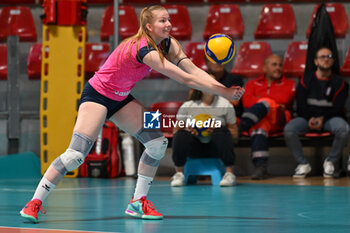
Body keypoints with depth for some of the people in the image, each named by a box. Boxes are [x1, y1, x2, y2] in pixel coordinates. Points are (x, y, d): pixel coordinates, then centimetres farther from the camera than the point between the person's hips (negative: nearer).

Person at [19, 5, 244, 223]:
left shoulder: (167, 44, -7)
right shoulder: (143, 50, -33)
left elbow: (193, 69, -14)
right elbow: (185, 79, -36)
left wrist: (224, 88, -29)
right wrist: (223, 92, -36)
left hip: (121, 98, 9)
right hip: (97, 94, -9)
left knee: (158, 142, -2)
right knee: (76, 155, -20)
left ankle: (138, 202, 8)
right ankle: (34, 203, -8)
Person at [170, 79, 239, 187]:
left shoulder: (225, 105, 2)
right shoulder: (187, 106, 3)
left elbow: (235, 133, 3)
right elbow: (176, 130, 7)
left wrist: (217, 130, -16)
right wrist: (186, 129, -16)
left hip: (215, 147, -1)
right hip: (194, 147, 1)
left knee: (221, 133, -33)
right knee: (181, 136, -30)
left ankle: (229, 174, -25)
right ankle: (179, 174, -12)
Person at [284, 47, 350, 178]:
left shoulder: (339, 82, 7)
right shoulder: (306, 80, 9)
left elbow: (338, 107, -1)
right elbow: (300, 104, 3)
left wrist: (322, 119, -16)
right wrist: (310, 119, -15)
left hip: (329, 118, -1)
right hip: (307, 117, 1)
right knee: (289, 129, -30)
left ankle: (330, 162, -14)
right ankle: (303, 164, -16)